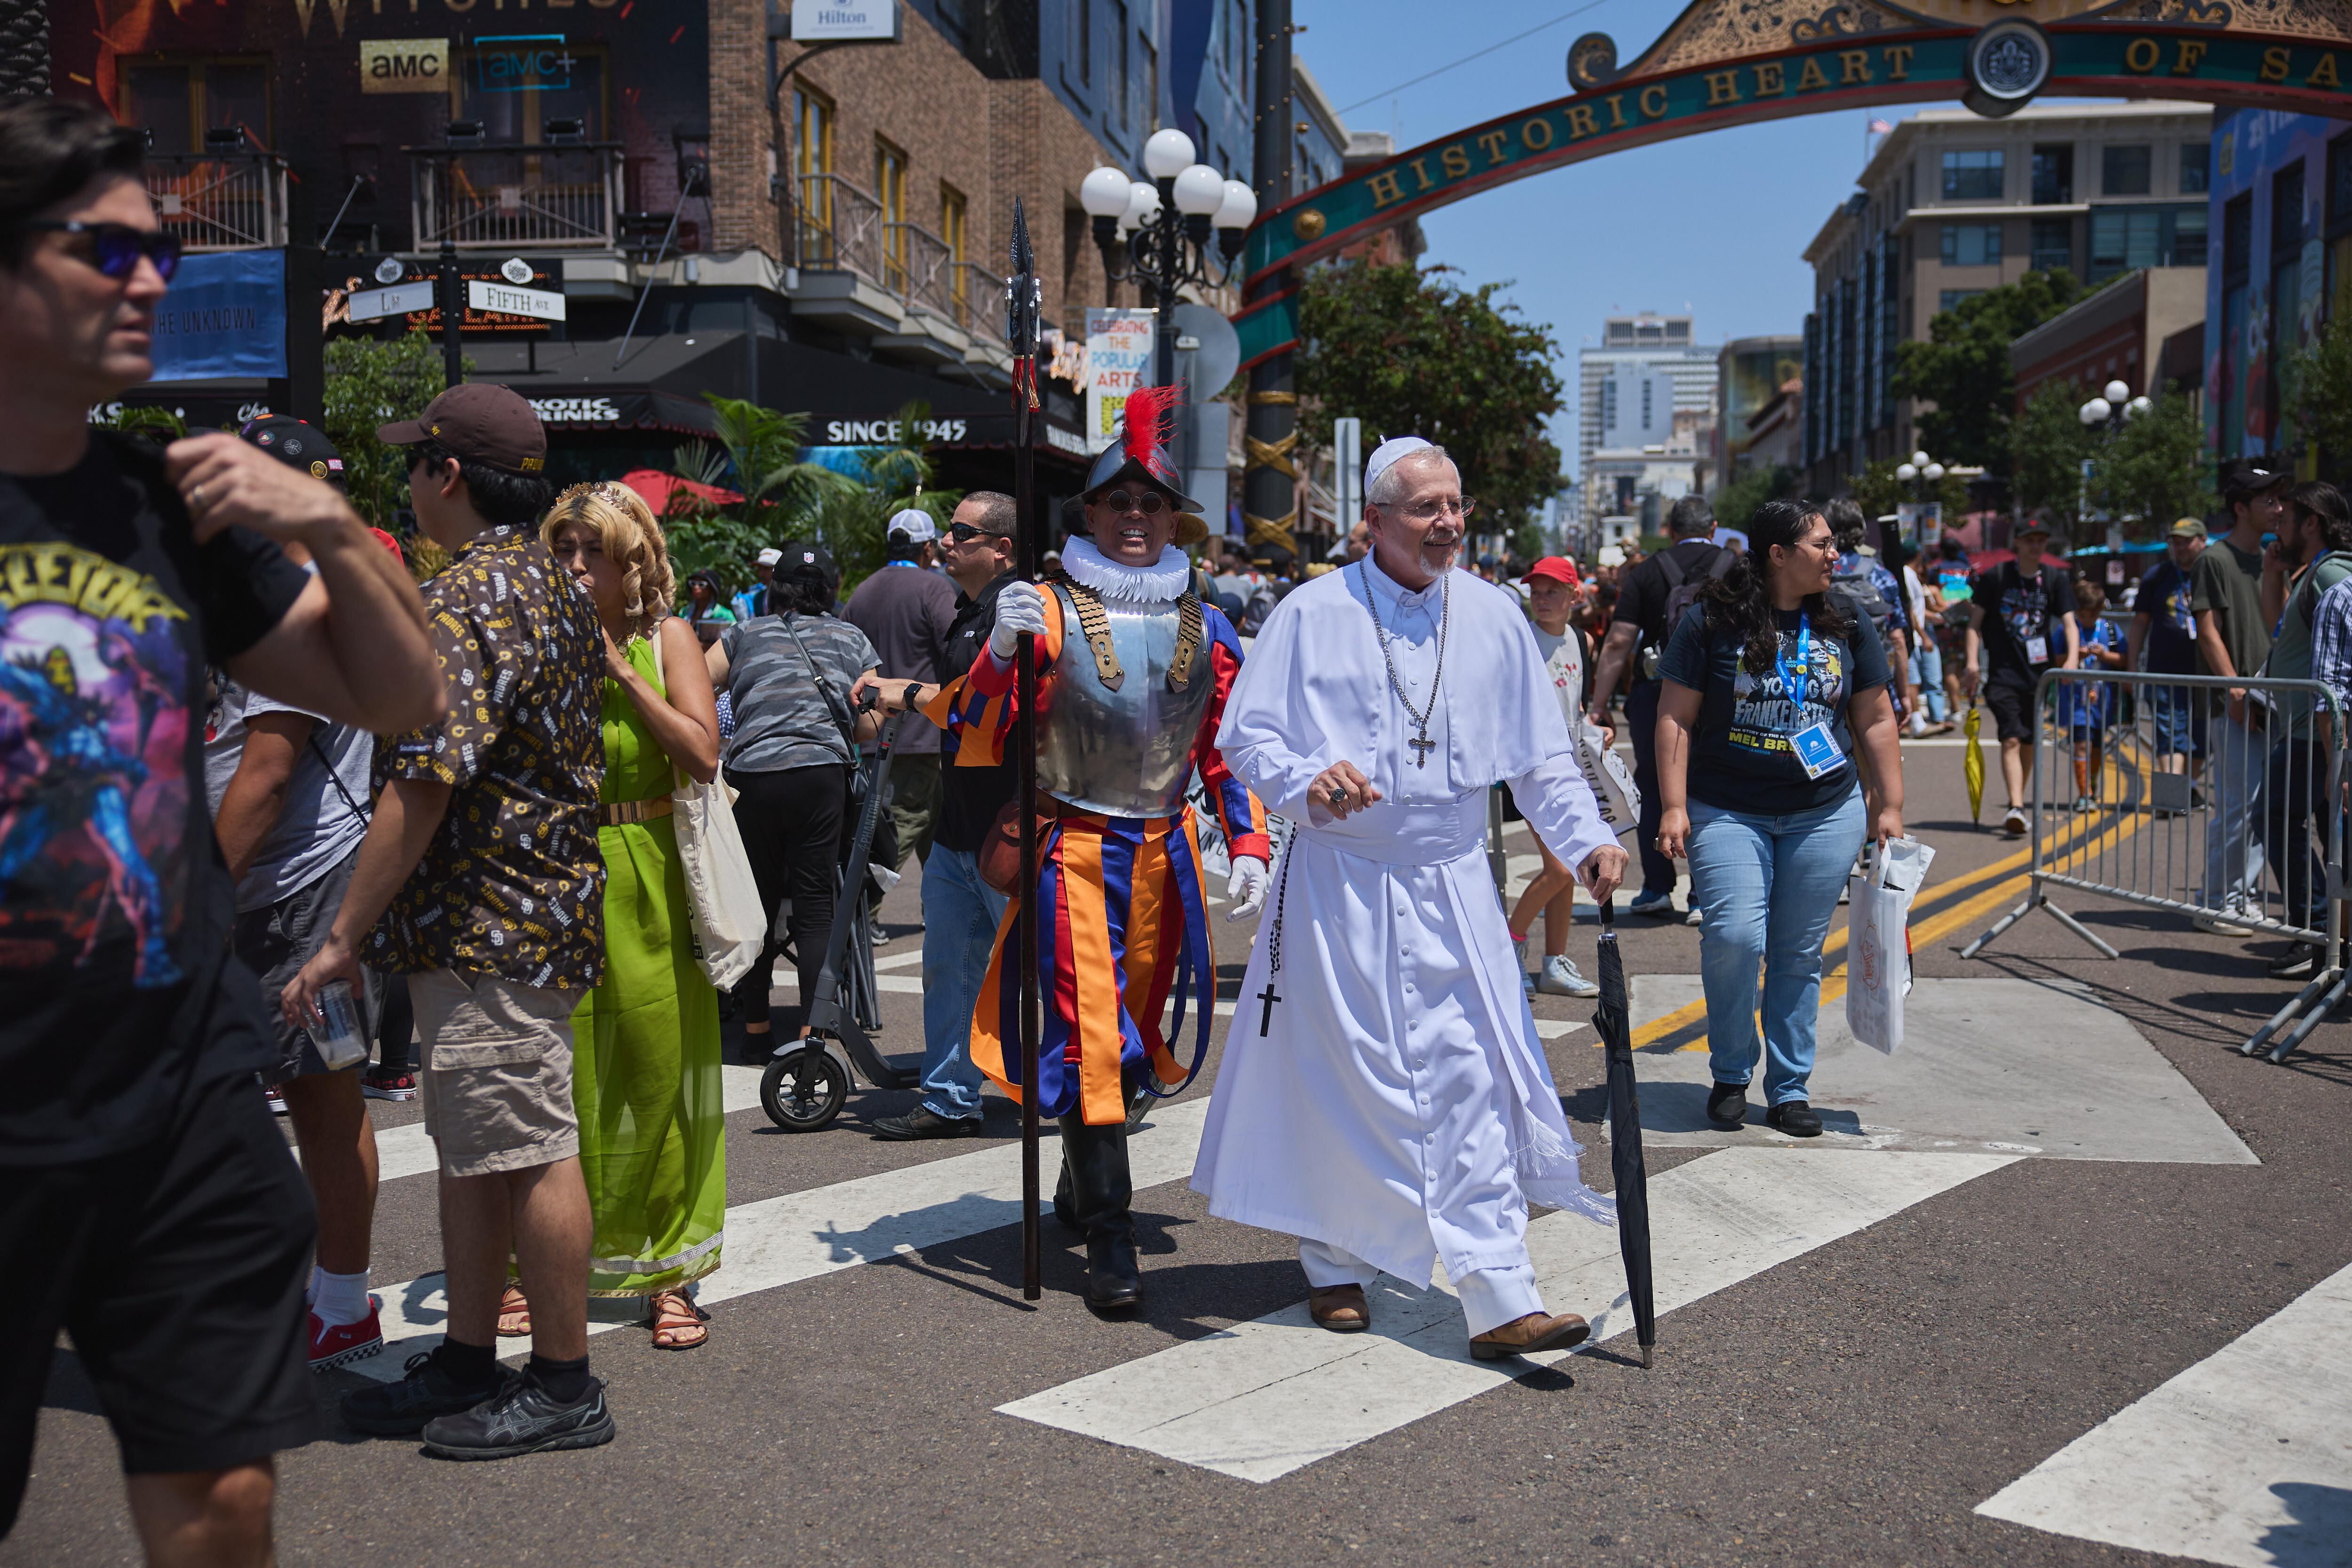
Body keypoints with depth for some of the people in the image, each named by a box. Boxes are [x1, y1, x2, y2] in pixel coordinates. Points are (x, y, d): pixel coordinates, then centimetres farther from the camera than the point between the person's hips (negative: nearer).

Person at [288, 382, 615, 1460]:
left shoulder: (464, 602, -17)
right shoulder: (557, 590, 15)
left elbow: (422, 787, -23)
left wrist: (345, 936, -18)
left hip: (486, 922, -10)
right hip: (538, 910, 10)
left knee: (528, 1153, -2)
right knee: (473, 1151, 16)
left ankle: (564, 1389, 8)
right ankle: (469, 1361, 27)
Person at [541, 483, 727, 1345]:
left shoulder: (666, 638, 5)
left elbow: (702, 754, -8)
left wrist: (620, 671, -9)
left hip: (653, 883, 0)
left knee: (661, 1074, 3)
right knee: (556, 1074, 3)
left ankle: (666, 1273, 14)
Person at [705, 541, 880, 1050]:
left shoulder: (745, 635, 16)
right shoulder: (852, 639, 16)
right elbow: (870, 727, 10)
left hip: (752, 775, 1)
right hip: (823, 774, -1)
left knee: (756, 899, 12)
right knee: (815, 902, 4)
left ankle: (755, 1023, 18)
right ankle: (812, 1024, 0)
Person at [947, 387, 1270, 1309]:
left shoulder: (1206, 628, 9)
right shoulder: (1048, 611, -4)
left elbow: (1230, 749, 15)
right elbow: (980, 740, -9)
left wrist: (1247, 848, 5)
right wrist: (1000, 652, -25)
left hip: (1163, 853, 5)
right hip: (1072, 849, -4)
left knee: (1139, 1031, 14)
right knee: (1089, 1033, -9)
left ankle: (1080, 1185, 36)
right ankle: (1108, 1240, -5)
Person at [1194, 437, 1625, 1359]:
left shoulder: (1493, 617, 7)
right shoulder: (1313, 614, -3)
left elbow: (1541, 758, 11)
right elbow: (1248, 737, -2)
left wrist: (1585, 841, -4)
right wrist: (1308, 781, -22)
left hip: (1452, 887, 2)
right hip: (1338, 884, -2)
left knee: (1473, 1081, -5)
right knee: (1342, 1080, 7)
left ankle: (1500, 1301, -3)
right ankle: (1335, 1265, 27)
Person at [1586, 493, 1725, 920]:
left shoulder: (1645, 574, 1)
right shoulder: (1737, 572, 5)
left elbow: (1618, 644, -4)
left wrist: (1598, 708, -2)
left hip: (1656, 695, -1)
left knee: (1654, 790, 12)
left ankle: (1657, 888, 12)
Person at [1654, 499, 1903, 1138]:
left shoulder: (1847, 625, 7)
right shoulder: (1711, 623, -4)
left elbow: (1875, 720, 12)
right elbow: (1676, 718, -3)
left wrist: (1891, 805, 8)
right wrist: (1674, 806, -10)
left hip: (1826, 814, 3)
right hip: (1727, 812, -3)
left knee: (1800, 954, 5)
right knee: (1735, 936, -16)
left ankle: (1790, 1089, 18)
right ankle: (1730, 1077, 7)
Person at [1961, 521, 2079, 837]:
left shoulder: (2055, 579, 5)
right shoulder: (1995, 577, -2)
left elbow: (2069, 622, -2)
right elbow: (1975, 622, 1)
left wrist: (2072, 658, -19)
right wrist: (1972, 662, -9)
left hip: (2039, 669, 3)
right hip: (2002, 671, -3)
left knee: (2028, 741, 12)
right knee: (2011, 739, -15)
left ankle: (2017, 802, 28)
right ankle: (2016, 809, -24)